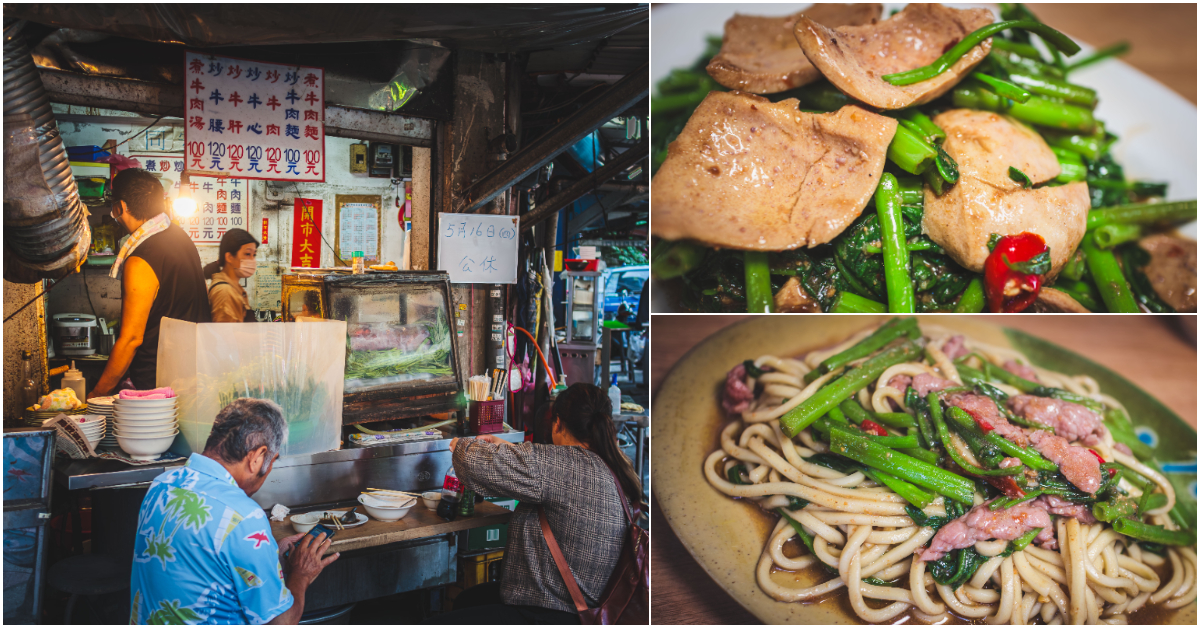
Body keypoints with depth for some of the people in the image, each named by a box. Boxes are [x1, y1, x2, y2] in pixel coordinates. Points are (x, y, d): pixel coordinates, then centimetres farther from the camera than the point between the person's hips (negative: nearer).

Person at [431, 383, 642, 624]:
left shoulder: (567, 465, -24)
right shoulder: (610, 468, 5)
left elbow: (480, 464, -24)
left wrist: (461, 446, -2)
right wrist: (508, 448, 30)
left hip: (549, 617, -11)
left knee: (439, 624, -6)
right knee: (466, 599, 30)